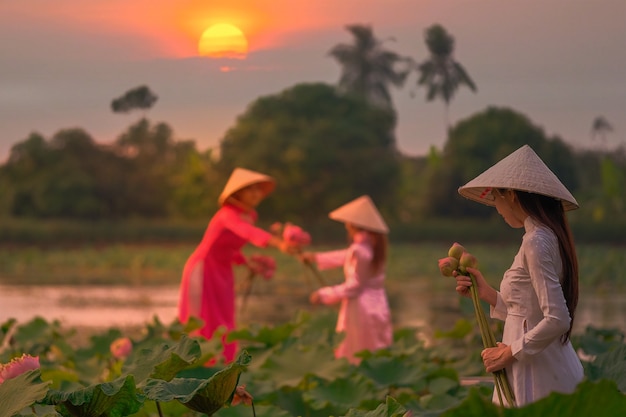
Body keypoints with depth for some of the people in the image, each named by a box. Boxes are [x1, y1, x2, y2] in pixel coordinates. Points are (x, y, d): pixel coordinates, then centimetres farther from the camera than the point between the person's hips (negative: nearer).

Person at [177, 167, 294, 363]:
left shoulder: (249, 215, 3)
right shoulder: (228, 214, -23)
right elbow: (249, 232, -45)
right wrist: (279, 243, -59)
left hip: (222, 274, 8)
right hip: (203, 272, -8)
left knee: (222, 331, 6)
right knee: (204, 328, -6)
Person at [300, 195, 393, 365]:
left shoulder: (360, 250, -21)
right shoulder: (373, 246, 7)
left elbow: (354, 286, -19)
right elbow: (345, 257, 23)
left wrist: (324, 295, -12)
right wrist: (316, 257, 32)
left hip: (362, 310, -9)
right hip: (378, 307, 9)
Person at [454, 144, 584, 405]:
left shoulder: (536, 242, -16)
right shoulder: (552, 237, 13)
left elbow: (557, 320, -23)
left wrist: (509, 352, -15)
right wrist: (488, 295, 14)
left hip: (537, 377, -9)